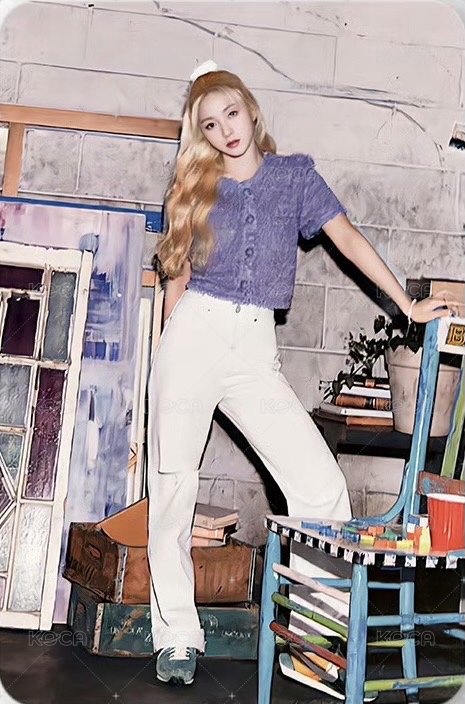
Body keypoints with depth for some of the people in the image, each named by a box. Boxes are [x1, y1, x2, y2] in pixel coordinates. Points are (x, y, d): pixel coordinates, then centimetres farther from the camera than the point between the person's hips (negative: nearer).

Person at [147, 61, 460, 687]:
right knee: (172, 487, -4)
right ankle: (177, 635, 8)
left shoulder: (295, 175, 10)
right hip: (193, 336, 1)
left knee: (321, 484, -14)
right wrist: (168, 350, 13)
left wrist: (409, 305, 8)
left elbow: (349, 239, 10)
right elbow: (179, 276, 15)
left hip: (254, 349, 0)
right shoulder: (196, 189, 12)